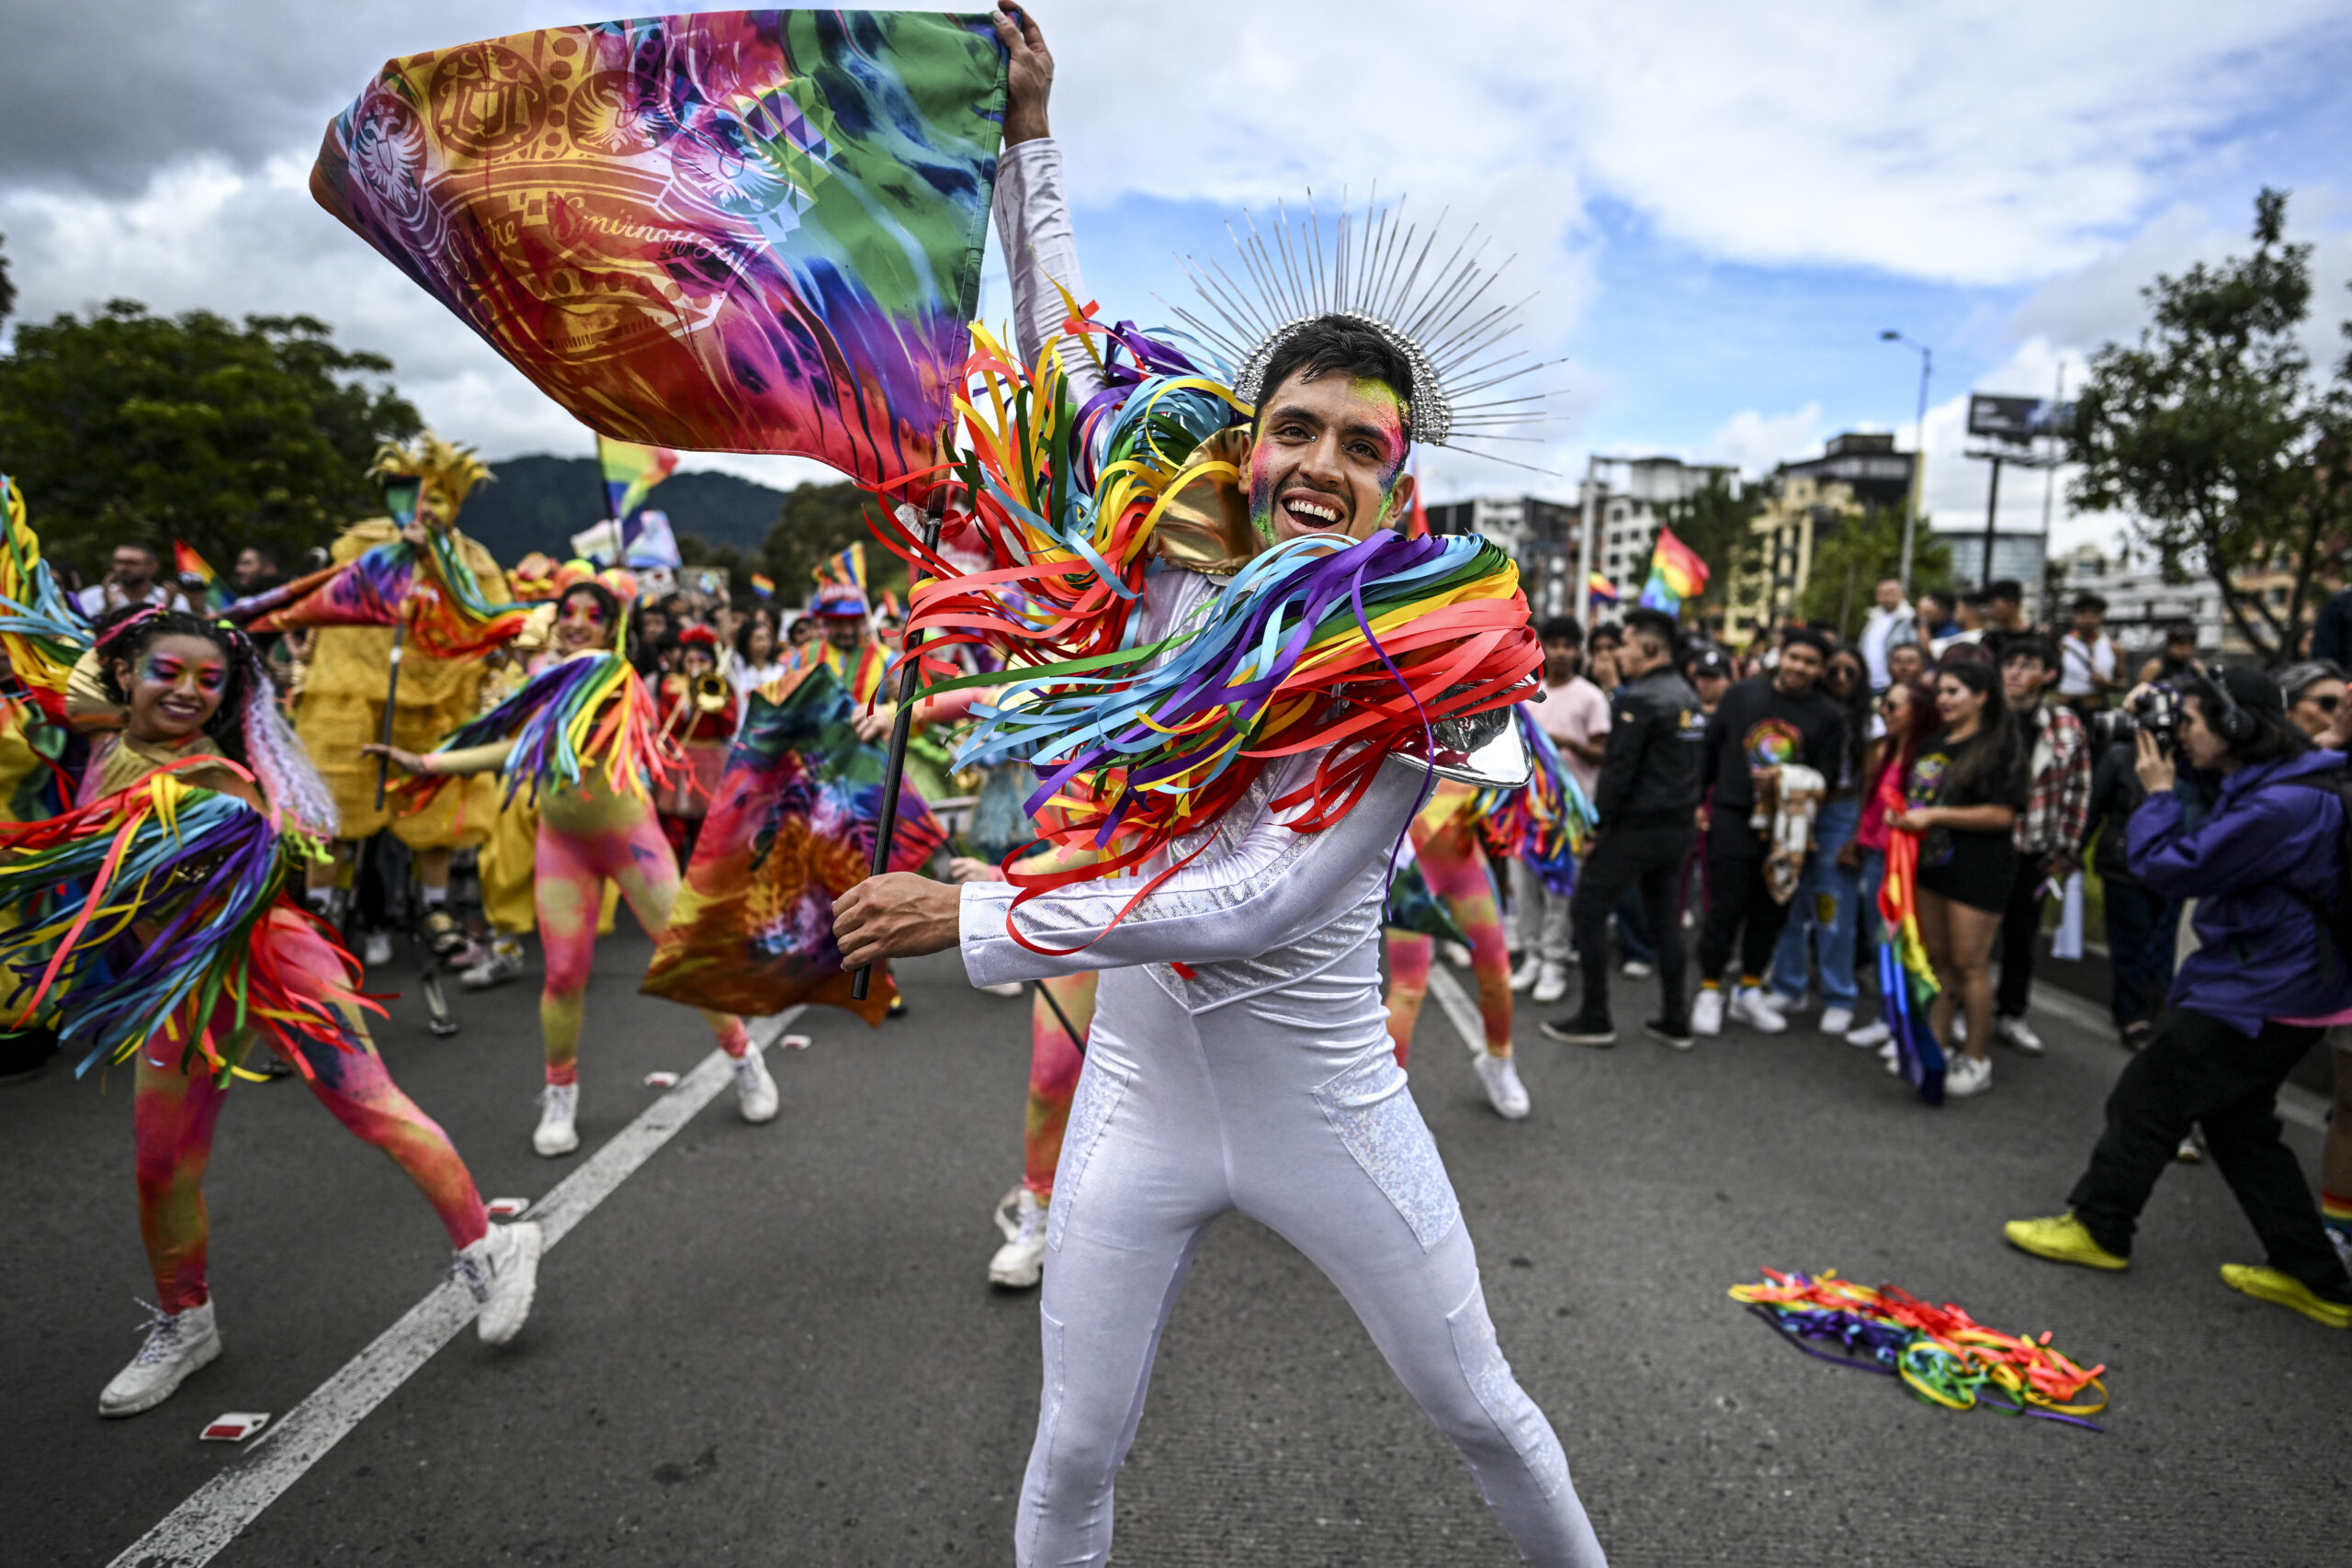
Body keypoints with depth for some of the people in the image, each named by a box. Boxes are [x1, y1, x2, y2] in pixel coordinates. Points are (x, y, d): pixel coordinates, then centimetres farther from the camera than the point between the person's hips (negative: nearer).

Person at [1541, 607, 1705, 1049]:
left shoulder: (1637, 700, -17)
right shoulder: (1688, 697, 11)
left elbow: (1618, 772, -20)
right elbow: (1699, 763, 17)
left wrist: (1596, 825, -14)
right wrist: (1686, 809, 19)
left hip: (1636, 827, -9)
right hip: (1679, 828, 9)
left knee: (1587, 911, 1)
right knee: (1665, 917, 15)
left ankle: (1595, 1019, 5)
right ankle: (1675, 1021, 20)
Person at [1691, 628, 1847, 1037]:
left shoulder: (1829, 715, 1)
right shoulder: (1742, 694, 1)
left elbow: (1826, 777, 1)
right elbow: (1710, 748, 7)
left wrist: (1787, 778, -18)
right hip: (1732, 819, -2)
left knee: (1770, 912, 11)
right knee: (1725, 908, -1)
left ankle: (1749, 993, 27)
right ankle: (1710, 992, 14)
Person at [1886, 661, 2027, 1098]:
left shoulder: (1999, 747, -9)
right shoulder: (1933, 745, 13)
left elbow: (2002, 815, -17)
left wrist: (1934, 815, -19)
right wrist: (1900, 813, 5)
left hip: (1978, 869, -7)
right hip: (1931, 862, 7)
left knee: (1968, 963, -2)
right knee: (1935, 957, 12)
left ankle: (1976, 1061, 10)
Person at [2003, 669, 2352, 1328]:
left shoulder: (2280, 807, -27)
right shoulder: (2284, 781, 6)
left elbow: (2172, 869, -22)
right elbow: (2211, 848, 16)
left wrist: (2158, 793, -11)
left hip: (2260, 997, -10)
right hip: (2280, 984, 10)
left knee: (2144, 1102, 2)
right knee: (2240, 1126, 20)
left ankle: (2096, 1229, 18)